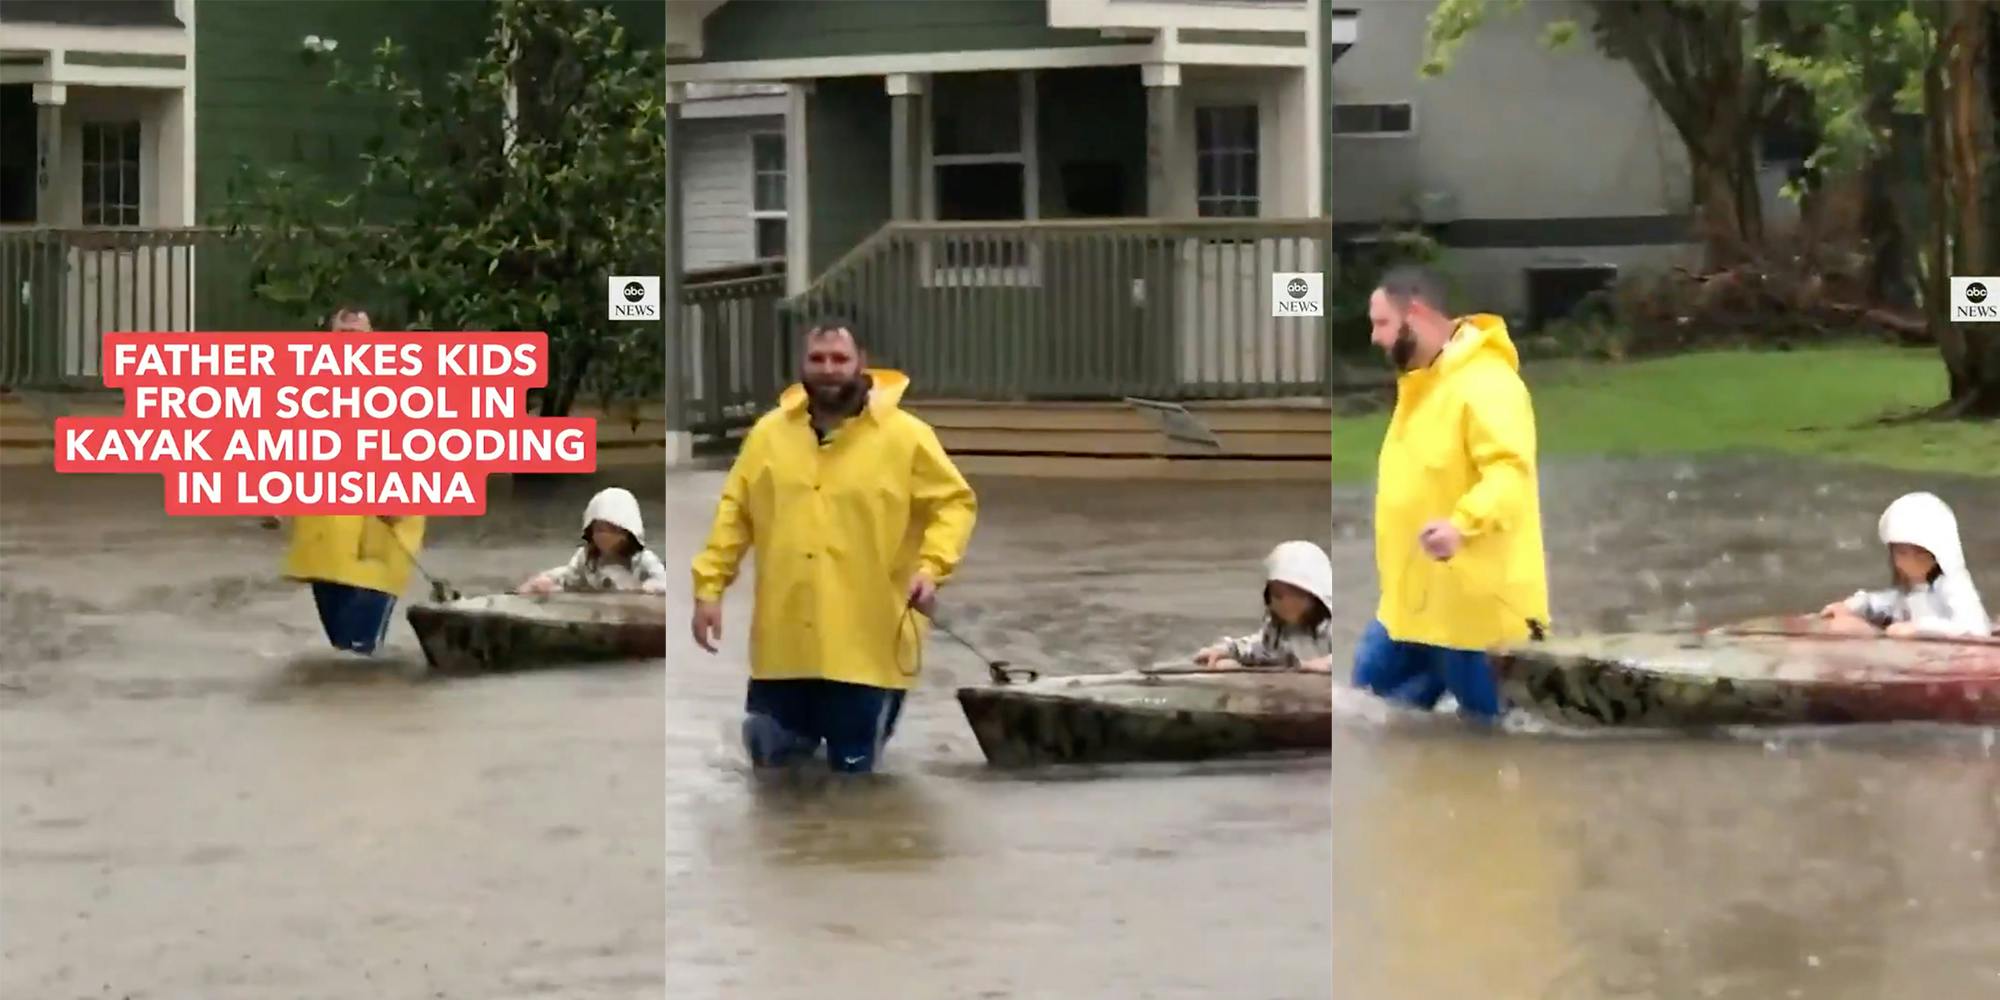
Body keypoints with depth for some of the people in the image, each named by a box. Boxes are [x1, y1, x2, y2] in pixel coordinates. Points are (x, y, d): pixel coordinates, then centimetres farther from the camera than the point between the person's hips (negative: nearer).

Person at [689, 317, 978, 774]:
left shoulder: (906, 435, -6)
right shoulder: (768, 433, 5)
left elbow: (954, 502, -2)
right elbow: (733, 513, 11)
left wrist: (932, 567, -18)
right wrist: (709, 586, 4)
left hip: (867, 648, -3)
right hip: (783, 646, 4)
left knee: (855, 770, 7)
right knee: (773, 765, 12)